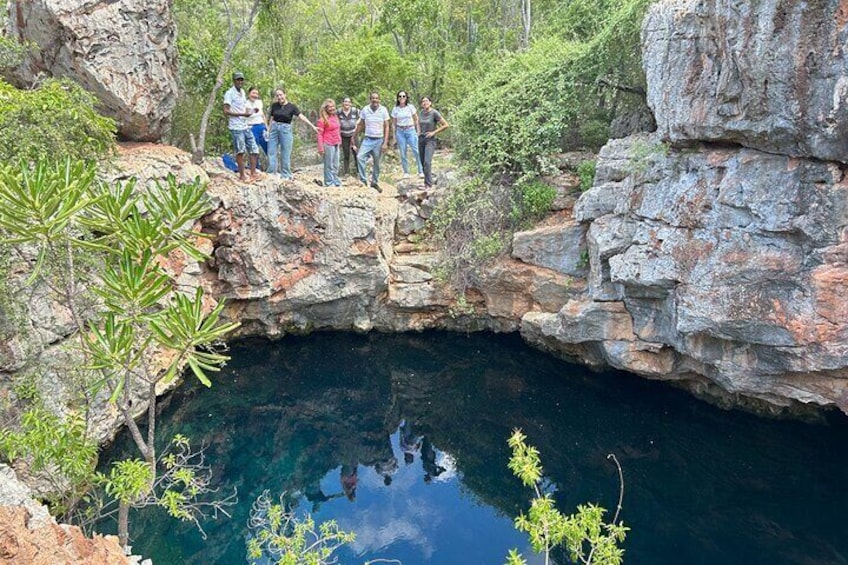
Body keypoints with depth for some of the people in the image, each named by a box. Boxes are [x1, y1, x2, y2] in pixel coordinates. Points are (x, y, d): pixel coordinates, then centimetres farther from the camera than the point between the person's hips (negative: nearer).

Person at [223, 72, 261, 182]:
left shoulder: (243, 92, 16)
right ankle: (242, 176, 5)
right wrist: (242, 114, -21)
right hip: (236, 127, -8)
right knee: (240, 151, -3)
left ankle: (253, 174, 10)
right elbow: (226, 111, -16)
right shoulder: (229, 93, -9)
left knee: (254, 149, 5)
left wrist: (250, 111, 5)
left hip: (246, 126, 8)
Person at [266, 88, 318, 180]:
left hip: (286, 129, -3)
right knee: (271, 152, 1)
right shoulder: (274, 105, 5)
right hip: (274, 128, 3)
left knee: (285, 154, 0)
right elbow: (271, 118, 12)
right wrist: (268, 130, 7)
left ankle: (285, 175, 10)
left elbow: (302, 117, -13)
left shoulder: (291, 107, -5)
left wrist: (312, 126, -23)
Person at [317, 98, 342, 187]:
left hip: (336, 144, 7)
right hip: (328, 145, -7)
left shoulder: (335, 117, 11)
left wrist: (340, 141, 16)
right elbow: (320, 134, -11)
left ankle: (336, 181, 24)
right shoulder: (322, 120, -10)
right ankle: (329, 182, 7)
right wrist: (320, 147, -15)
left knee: (336, 165, 15)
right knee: (329, 165, 0)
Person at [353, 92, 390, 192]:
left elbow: (386, 127, -2)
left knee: (377, 163, 7)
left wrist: (385, 142, -8)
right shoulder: (365, 110, -2)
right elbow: (360, 125, 7)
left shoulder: (383, 110, -4)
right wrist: (353, 137, 8)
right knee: (359, 157, -19)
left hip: (379, 140, 0)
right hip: (367, 139, 1)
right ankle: (363, 180, -11)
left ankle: (374, 182, 24)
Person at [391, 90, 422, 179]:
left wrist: (418, 131, 1)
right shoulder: (395, 109, 5)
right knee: (402, 153, 1)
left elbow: (416, 120, 6)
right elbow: (394, 123, 10)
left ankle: (421, 172, -5)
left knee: (416, 151, -10)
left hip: (411, 130, -1)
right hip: (400, 132, 2)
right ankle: (406, 172, 9)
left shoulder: (411, 107, 1)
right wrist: (394, 136, 7)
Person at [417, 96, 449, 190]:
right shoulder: (422, 112, 6)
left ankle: (428, 184, -17)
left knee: (427, 162, -19)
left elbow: (446, 125, -12)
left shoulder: (434, 113, -12)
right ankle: (428, 179, 22)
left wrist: (434, 132, -12)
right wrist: (420, 131, 13)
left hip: (430, 141, -6)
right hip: (421, 140, 6)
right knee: (423, 163, 7)